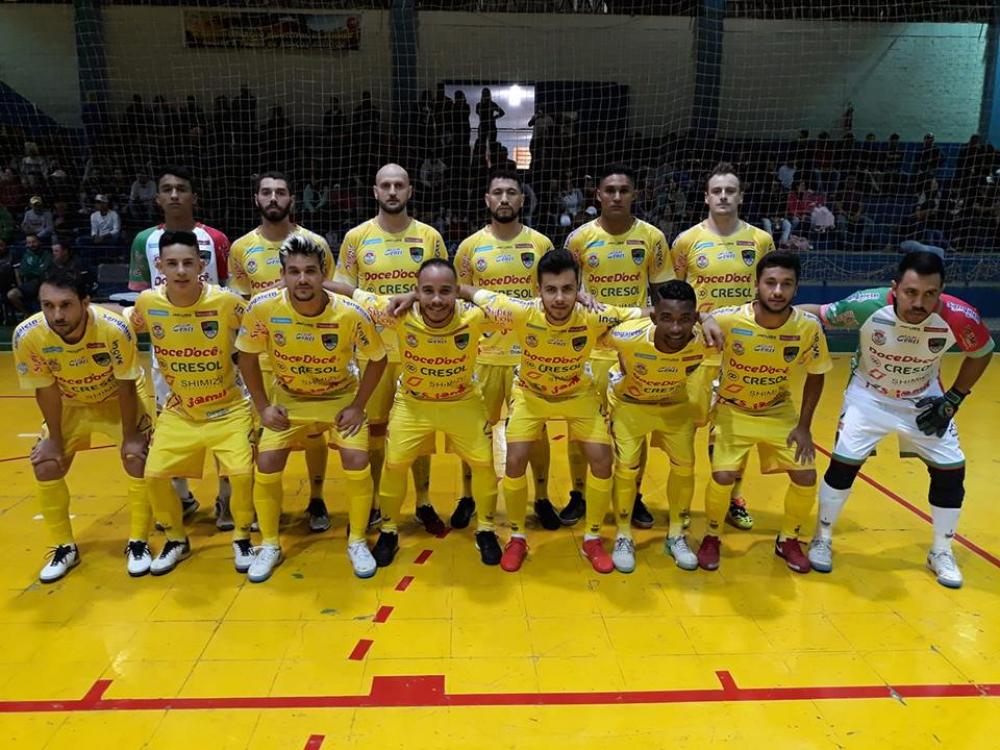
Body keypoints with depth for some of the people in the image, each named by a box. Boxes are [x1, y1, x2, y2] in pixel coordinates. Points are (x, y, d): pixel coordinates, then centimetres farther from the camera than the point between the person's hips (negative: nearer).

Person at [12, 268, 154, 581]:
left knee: (137, 458, -13)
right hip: (69, 403, 3)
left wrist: (130, 436, -16)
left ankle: (138, 543, 6)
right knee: (45, 466, -3)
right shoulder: (27, 335, -30)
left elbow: (125, 386, -23)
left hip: (119, 397, -2)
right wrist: (55, 438, -6)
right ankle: (64, 547, 17)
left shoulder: (114, 328, -37)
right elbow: (46, 390, -14)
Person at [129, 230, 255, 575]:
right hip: (178, 412, 3)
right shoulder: (148, 303, -11)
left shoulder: (226, 301, -20)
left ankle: (242, 539, 10)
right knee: (154, 474, -4)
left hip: (228, 409, -3)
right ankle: (176, 540, 23)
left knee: (242, 472, -18)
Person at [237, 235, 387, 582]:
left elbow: (377, 359, -10)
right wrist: (263, 407, -8)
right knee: (266, 466, -8)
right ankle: (270, 545, 17)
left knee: (357, 464, -15)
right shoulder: (262, 307, -24)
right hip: (287, 398, 1)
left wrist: (357, 407, -12)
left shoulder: (350, 314, -27)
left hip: (341, 397, -1)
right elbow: (248, 356, -6)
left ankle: (357, 542, 10)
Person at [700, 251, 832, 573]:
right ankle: (712, 537, 14)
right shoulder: (727, 320, -28)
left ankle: (788, 539, 26)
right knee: (723, 476, -16)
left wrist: (804, 426, -5)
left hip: (779, 412, 3)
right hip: (733, 411, -2)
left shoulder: (808, 327, -19)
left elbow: (816, 375, -2)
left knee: (806, 477, -3)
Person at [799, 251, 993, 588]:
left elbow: (982, 353, -5)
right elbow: (817, 314, -16)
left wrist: (954, 399, -7)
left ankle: (941, 552, 25)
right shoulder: (867, 306, -33)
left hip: (924, 400, 2)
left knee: (951, 470, 2)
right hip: (869, 395, -2)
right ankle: (822, 539, 17)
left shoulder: (960, 317, -27)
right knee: (843, 463, -7)